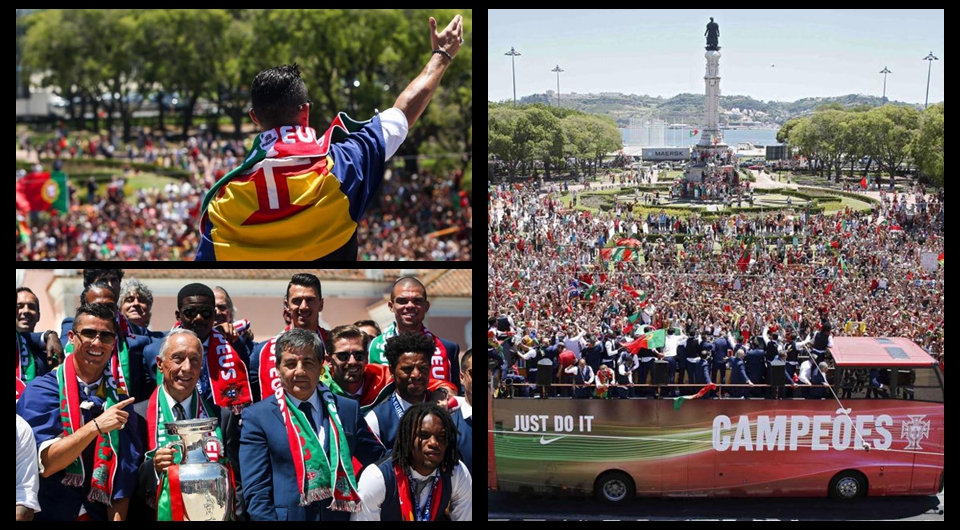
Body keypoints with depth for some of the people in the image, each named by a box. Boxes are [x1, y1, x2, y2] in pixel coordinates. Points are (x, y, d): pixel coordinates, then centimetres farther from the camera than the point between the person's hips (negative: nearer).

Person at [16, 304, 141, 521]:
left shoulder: (119, 400, 3)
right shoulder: (41, 392, -7)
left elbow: (123, 478, -1)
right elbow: (44, 463, -16)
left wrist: (118, 518, -14)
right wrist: (95, 426, -24)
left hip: (98, 515, 3)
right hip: (49, 513, -3)